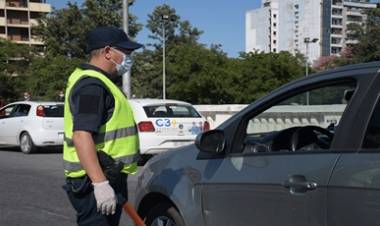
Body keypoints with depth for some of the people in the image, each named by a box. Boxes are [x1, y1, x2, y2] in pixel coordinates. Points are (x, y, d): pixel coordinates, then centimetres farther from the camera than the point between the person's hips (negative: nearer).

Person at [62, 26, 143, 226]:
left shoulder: (99, 82, 17)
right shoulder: (92, 86, -17)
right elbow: (81, 136, -27)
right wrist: (100, 183, -33)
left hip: (106, 178, 11)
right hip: (95, 182, -11)